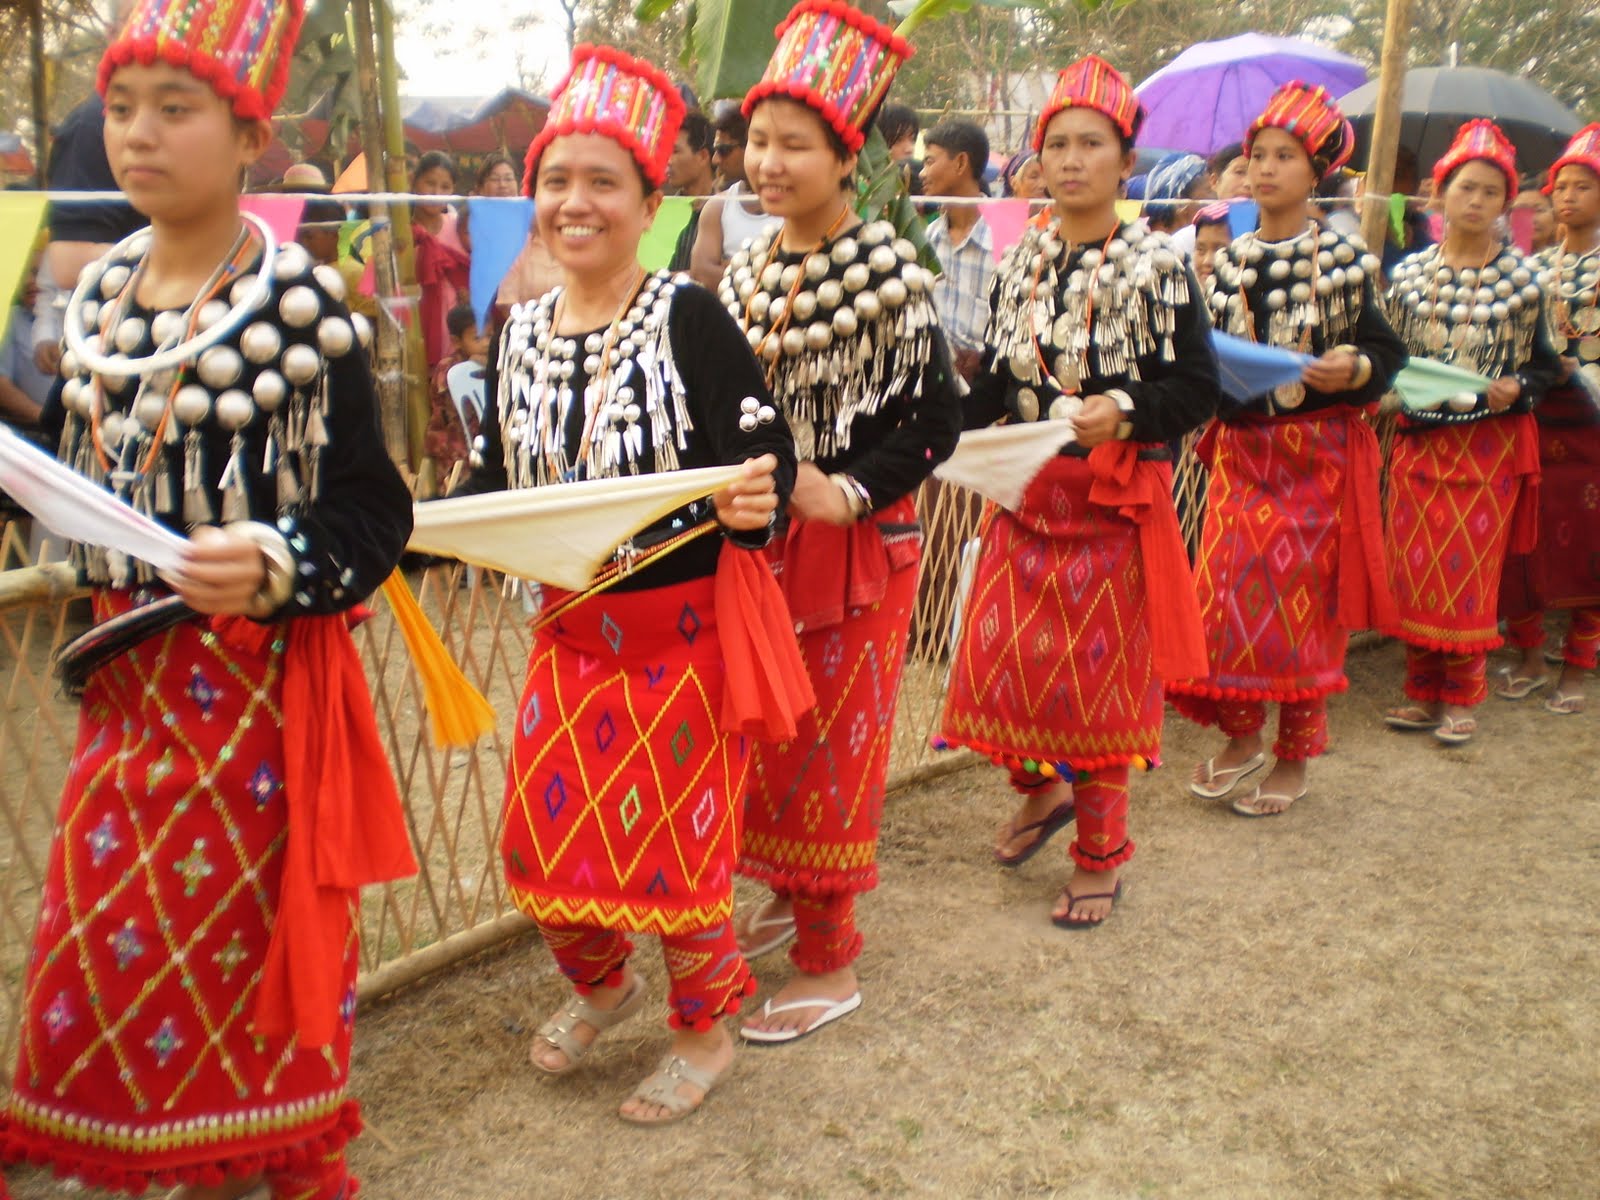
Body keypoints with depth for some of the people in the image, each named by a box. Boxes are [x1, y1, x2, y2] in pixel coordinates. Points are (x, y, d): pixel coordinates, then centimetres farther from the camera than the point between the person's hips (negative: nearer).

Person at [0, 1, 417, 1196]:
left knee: (245, 922, 5)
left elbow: (374, 513, -15)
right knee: (101, 928, 15)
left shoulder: (302, 304, -13)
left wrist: (275, 567, -31)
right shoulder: (103, 294, 7)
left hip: (257, 677, -6)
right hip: (126, 670, 7)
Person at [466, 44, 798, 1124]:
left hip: (682, 634, -5)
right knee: (542, 845, 12)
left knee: (678, 846, 7)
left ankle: (706, 1032, 34)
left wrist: (756, 501, -36)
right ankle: (604, 987, 44)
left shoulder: (687, 316, -13)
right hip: (568, 633, 6)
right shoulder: (519, 334, 4)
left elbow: (766, 452, -15)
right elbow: (497, 484, 10)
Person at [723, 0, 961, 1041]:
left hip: (854, 544, -6)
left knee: (832, 744, 1)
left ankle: (831, 964, 15)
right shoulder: (747, 271, 8)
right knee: (763, 730, 15)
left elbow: (937, 417, -13)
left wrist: (848, 490, -21)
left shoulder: (889, 273, -13)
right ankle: (789, 897, 36)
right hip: (760, 537, 7)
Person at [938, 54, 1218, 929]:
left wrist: (1124, 414, -26)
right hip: (1024, 496, 4)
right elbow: (998, 381, 10)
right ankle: (1043, 789, 35)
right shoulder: (1019, 265, 8)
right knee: (1002, 659, 5)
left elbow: (1197, 390, -9)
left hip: (1113, 502, -4)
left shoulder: (1157, 268, -6)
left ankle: (1101, 854, 21)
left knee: (1101, 670, 4)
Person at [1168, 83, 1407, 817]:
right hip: (1240, 448, 4)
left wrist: (1351, 370, -23)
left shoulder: (1346, 260, -3)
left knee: (1304, 599, 2)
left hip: (1318, 454, -3)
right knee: (1226, 591, 0)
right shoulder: (1230, 261, 8)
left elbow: (1386, 353, -3)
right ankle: (1241, 736, 19)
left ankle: (1294, 757, 16)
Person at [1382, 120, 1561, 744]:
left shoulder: (1523, 278, 1)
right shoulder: (1409, 272, 6)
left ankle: (1462, 697, 12)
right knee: (1414, 569, 3)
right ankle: (1422, 689, 17)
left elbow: (1544, 364, 3)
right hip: (1420, 441, 2)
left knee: (1473, 574, 0)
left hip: (1491, 446, -2)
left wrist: (1516, 389, -16)